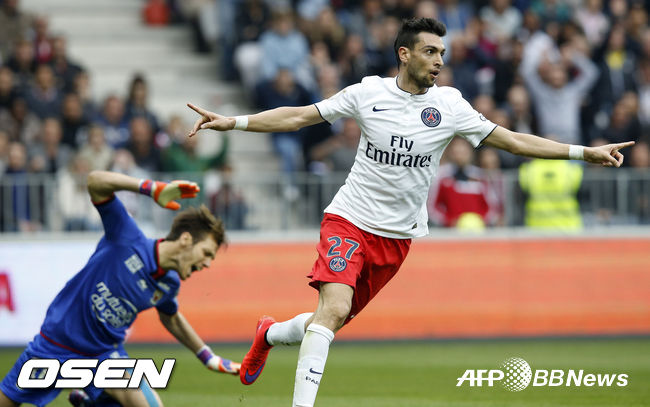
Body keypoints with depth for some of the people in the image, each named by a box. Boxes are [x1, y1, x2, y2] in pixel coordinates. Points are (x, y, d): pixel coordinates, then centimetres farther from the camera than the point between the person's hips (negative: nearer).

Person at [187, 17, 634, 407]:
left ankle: (269, 334, 36)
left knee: (337, 318, 5)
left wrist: (587, 152, -6)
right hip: (349, 219, -3)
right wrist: (230, 122, -3)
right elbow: (298, 116, 2)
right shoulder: (368, 92, -5)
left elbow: (513, 140, -1)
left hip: (397, 236, 3)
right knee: (334, 308, -23)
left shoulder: (449, 105, -3)